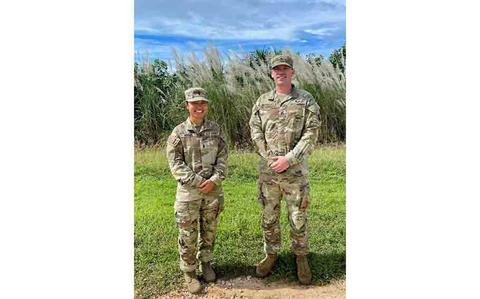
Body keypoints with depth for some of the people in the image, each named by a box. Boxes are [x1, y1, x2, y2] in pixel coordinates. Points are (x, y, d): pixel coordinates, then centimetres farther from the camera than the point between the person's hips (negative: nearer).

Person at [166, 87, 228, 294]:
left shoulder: (215, 130, 3)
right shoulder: (178, 133, -5)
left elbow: (223, 158, 1)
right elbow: (175, 163, -9)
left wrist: (214, 180, -13)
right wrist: (197, 182, -15)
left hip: (213, 189, 3)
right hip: (188, 191, -2)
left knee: (209, 230, 16)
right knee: (188, 234, 6)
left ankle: (206, 263, 37)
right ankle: (189, 272, 24)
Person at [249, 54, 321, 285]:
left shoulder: (306, 100, -2)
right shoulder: (262, 101, 7)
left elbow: (311, 134, -8)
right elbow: (255, 131, 5)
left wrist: (288, 159, -15)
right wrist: (268, 157, -7)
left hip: (295, 171, -2)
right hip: (267, 171, 3)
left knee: (298, 218, 9)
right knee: (268, 217, 14)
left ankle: (301, 257, 29)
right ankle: (271, 254, 32)